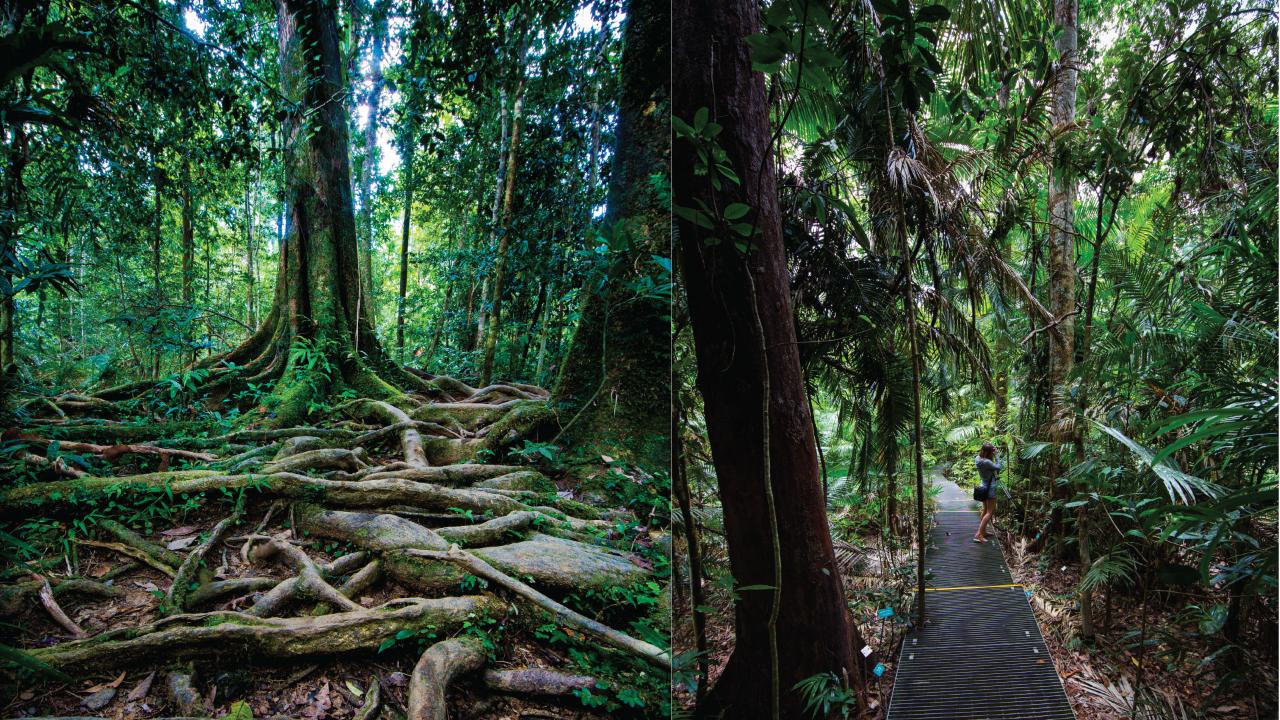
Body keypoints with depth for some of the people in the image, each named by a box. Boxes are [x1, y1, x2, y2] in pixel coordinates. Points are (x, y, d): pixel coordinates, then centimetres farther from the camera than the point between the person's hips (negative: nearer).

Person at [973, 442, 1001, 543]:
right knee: (990, 512, -4)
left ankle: (983, 531, 30)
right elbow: (998, 467, -17)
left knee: (985, 510, 20)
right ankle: (978, 535, -10)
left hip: (984, 486, 9)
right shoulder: (986, 462, -27)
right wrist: (996, 456, -11)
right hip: (990, 488, -9)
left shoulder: (978, 458, -1)